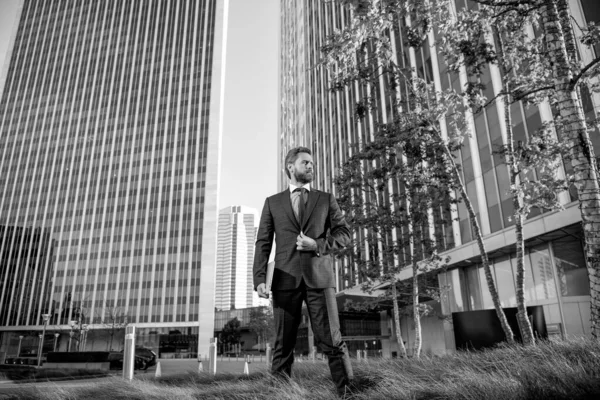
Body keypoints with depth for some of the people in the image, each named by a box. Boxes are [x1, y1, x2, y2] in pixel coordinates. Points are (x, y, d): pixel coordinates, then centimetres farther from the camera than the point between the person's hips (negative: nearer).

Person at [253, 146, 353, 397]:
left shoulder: (326, 199, 14)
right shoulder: (273, 202, 14)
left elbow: (344, 235, 8)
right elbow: (263, 242, 7)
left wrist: (317, 245, -10)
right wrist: (259, 278, -6)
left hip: (319, 277, 0)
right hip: (286, 279, 1)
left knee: (331, 341, -2)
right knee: (283, 344, 4)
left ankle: (346, 392, 7)